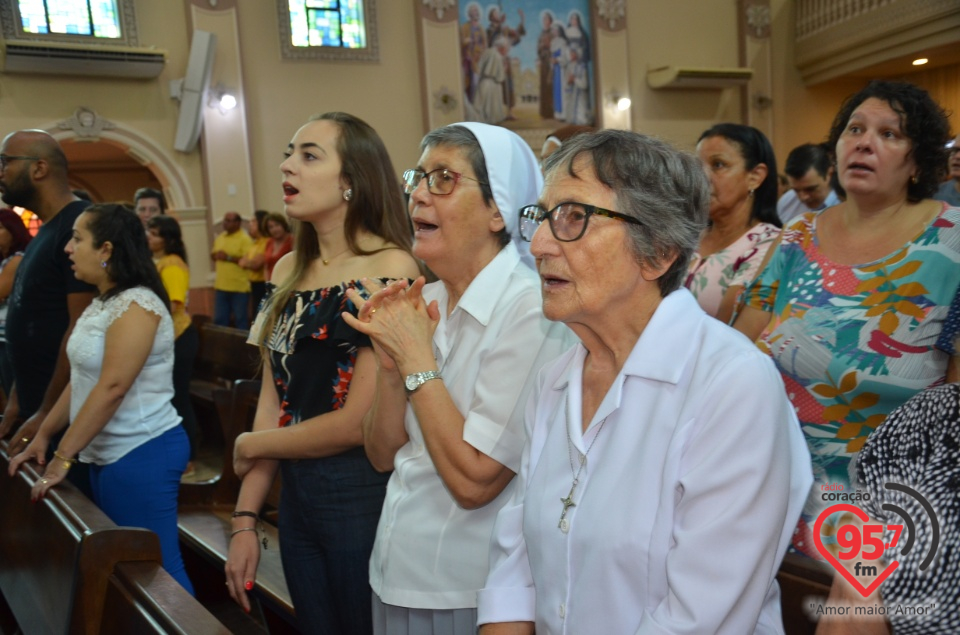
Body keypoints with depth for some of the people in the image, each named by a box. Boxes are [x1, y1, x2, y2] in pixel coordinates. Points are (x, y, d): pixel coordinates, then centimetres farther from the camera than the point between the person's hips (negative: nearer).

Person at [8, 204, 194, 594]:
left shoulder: (136, 305, -18)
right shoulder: (101, 304, 12)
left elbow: (112, 388, -23)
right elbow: (81, 381, 16)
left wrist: (63, 458, -19)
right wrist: (42, 437, 13)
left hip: (142, 454, -10)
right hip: (106, 454, 10)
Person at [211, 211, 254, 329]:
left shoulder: (245, 239, -11)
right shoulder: (220, 237, 12)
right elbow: (213, 255, 22)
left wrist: (229, 257, -20)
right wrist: (215, 255, -2)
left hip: (239, 287, -7)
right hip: (221, 286, 7)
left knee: (241, 320, 3)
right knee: (220, 319, 12)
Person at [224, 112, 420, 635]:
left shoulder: (390, 268, -15)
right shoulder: (288, 270, 6)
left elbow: (359, 423, -18)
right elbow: (273, 399, 8)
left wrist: (251, 446, -3)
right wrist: (245, 519, 5)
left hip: (364, 494, -6)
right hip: (295, 493, 7)